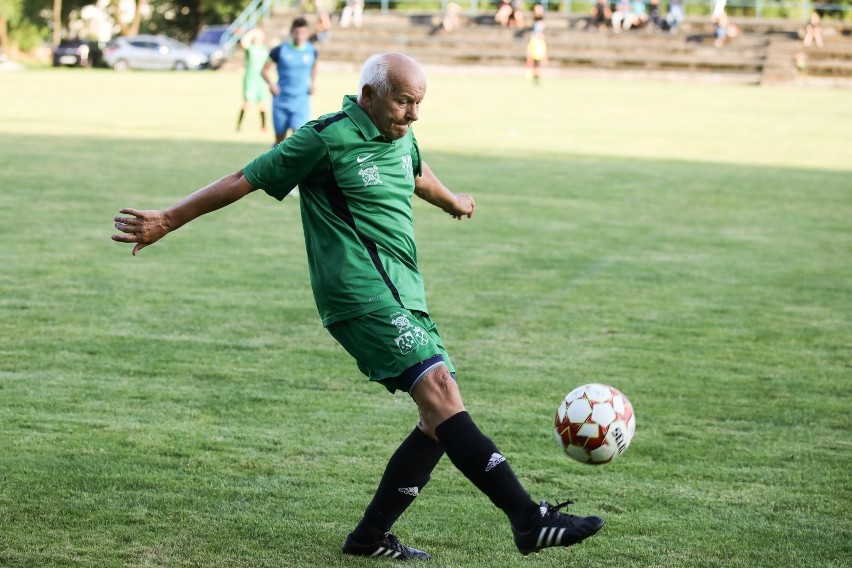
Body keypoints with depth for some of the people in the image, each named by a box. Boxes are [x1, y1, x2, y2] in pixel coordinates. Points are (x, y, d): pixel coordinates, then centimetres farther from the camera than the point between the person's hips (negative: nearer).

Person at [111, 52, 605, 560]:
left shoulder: (401, 137, 15)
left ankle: (371, 536, 11)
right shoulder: (327, 140, -8)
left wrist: (453, 201, 60)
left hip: (403, 297, 9)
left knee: (442, 416, 2)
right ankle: (529, 518, -26)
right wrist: (166, 222, -2)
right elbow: (243, 181, -3)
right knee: (439, 388, -21)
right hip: (363, 294, -9)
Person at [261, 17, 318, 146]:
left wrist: (312, 83, 6)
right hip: (281, 101, 0)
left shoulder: (311, 51, 1)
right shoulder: (280, 50, -6)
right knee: (280, 138, 9)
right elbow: (264, 70, 1)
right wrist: (271, 83, -18)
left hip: (302, 102, 0)